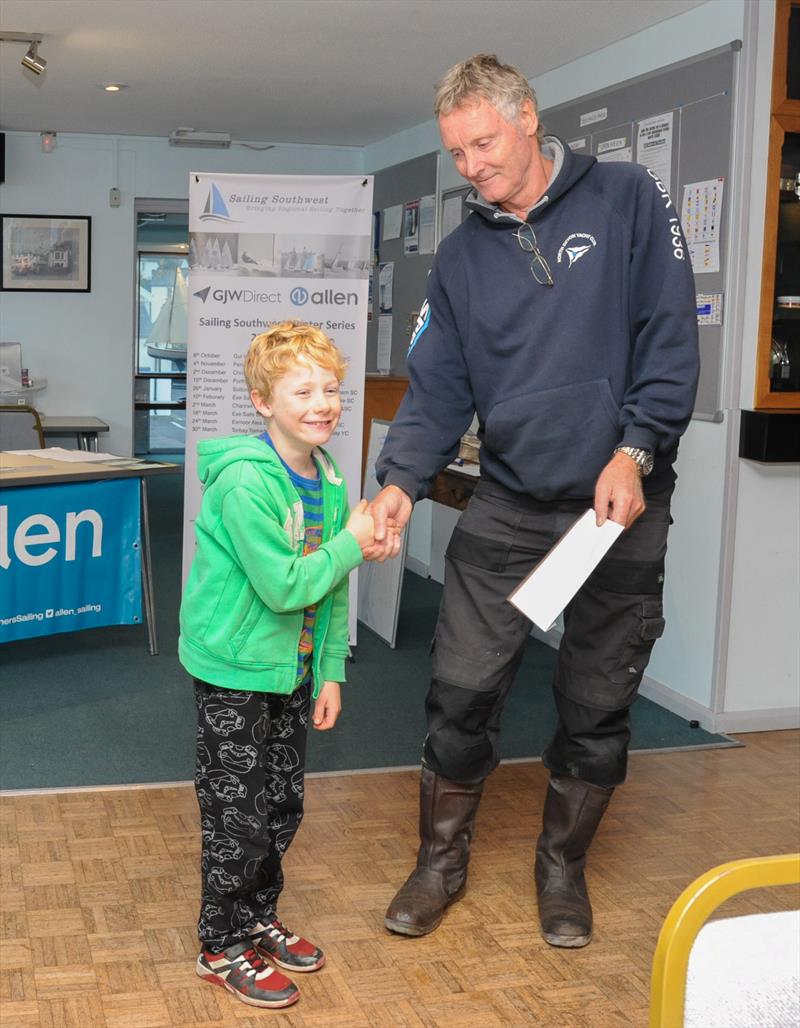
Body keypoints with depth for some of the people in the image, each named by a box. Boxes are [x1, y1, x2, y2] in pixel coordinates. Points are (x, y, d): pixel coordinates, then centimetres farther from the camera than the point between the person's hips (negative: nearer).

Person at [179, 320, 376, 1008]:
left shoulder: (329, 481, 2)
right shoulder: (244, 482, -24)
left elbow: (331, 590, 9)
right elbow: (285, 587, -27)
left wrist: (330, 672, 8)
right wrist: (352, 545, -18)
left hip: (290, 668, 8)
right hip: (234, 672, -8)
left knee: (283, 804, 17)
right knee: (237, 815, 2)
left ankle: (257, 919, 36)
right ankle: (223, 948, 20)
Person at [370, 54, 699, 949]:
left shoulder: (629, 201, -2)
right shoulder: (461, 255, 7)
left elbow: (671, 338, -7)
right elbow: (436, 390, 3)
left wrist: (634, 451, -18)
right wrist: (401, 481, -14)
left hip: (621, 508, -2)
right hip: (506, 507, 2)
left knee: (596, 709, 9)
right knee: (461, 692, 0)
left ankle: (563, 867, 31)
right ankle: (441, 862, 23)